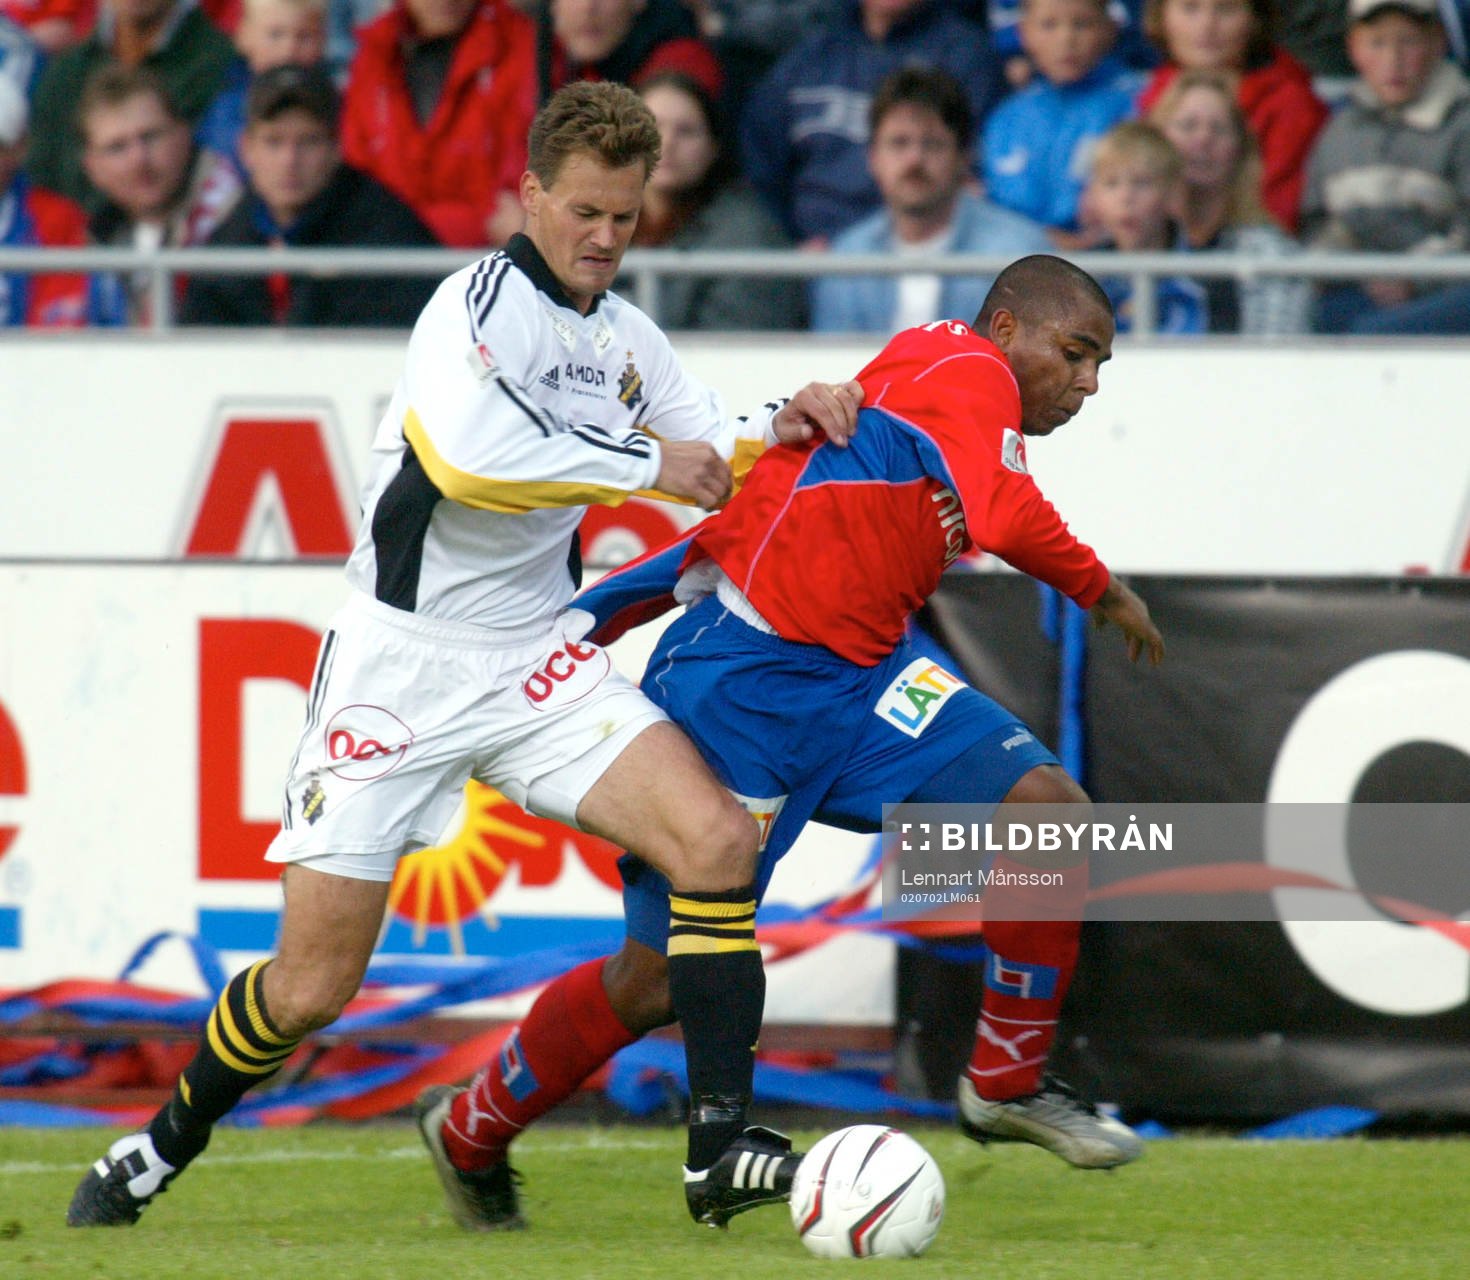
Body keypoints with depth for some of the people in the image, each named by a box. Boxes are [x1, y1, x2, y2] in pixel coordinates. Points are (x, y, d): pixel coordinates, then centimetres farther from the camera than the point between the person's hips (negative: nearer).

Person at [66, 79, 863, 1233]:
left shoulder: (625, 338, 10)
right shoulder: (483, 303, -14)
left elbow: (716, 460, 25)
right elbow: (466, 453, -34)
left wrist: (783, 429, 2)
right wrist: (646, 464, -24)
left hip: (537, 662, 6)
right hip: (404, 660, -6)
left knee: (717, 835, -19)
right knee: (312, 984, -3)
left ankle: (720, 1146, -19)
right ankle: (162, 1150, 24)